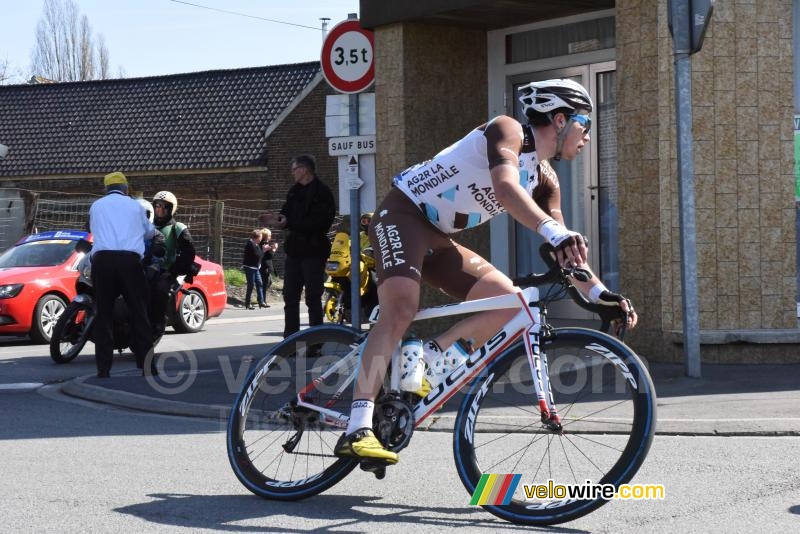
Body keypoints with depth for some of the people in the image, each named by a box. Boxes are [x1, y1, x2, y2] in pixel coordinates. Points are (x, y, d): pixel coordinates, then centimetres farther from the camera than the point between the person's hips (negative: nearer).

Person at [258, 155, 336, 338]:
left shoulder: (322, 192, -10)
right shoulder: (295, 191, 16)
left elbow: (318, 222, -20)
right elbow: (288, 214, 17)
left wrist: (288, 223, -21)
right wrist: (276, 219, -5)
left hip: (313, 252, -8)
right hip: (294, 250, 8)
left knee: (313, 297, -4)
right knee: (290, 296, 9)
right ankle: (290, 337, 15)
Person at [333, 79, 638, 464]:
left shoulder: (544, 181, 10)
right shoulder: (508, 130, -14)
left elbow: (565, 250, 8)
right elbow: (505, 189, -34)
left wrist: (599, 293, -6)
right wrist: (554, 231, -48)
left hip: (438, 239, 9)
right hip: (402, 215, -9)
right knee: (402, 309, -31)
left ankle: (427, 365, 1)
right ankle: (357, 430, -38)